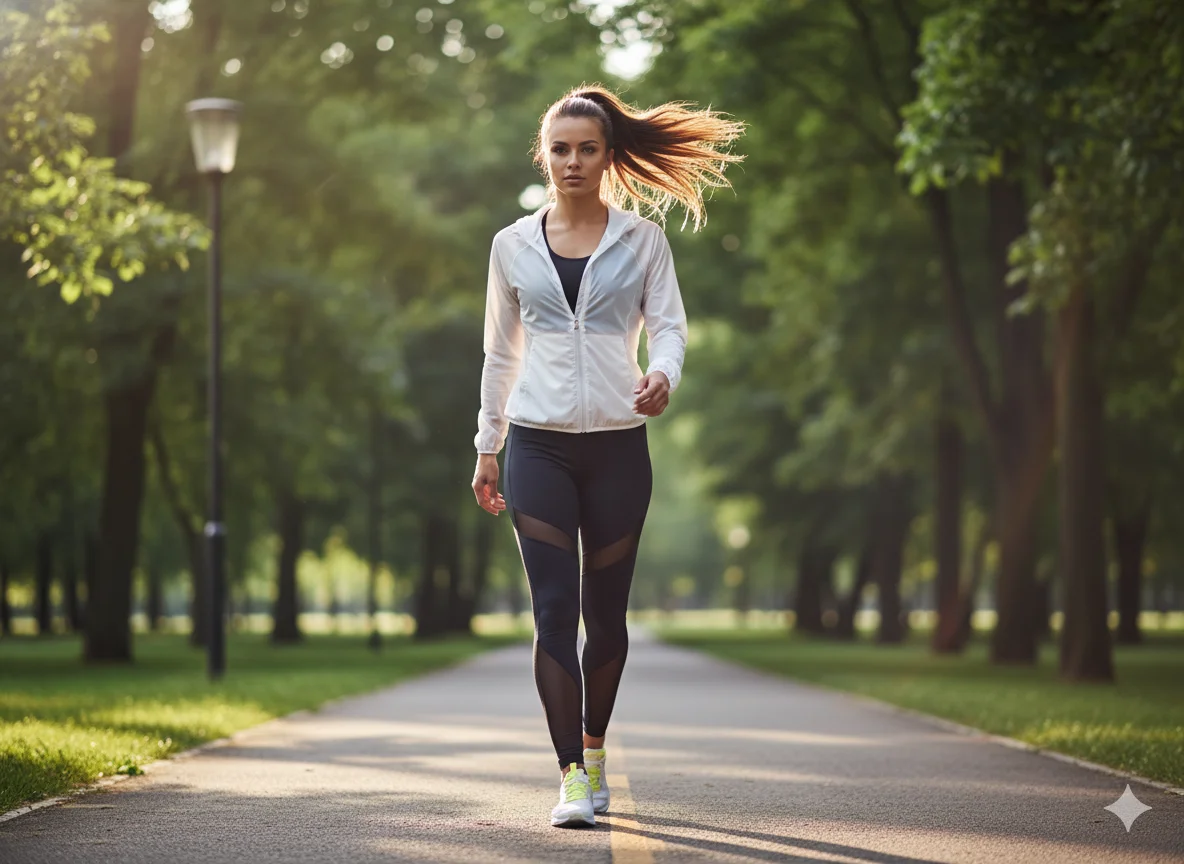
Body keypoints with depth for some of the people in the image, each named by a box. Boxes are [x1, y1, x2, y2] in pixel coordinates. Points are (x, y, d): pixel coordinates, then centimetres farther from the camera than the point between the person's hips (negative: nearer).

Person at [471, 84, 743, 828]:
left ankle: (593, 748, 30)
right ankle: (573, 778, -11)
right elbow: (501, 353, 14)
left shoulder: (642, 239, 4)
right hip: (539, 445, 0)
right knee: (555, 610, -10)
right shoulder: (513, 246, 7)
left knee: (606, 612, 8)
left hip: (617, 444, 0)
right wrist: (488, 445, 14)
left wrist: (663, 375, -23)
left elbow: (669, 324, -1)